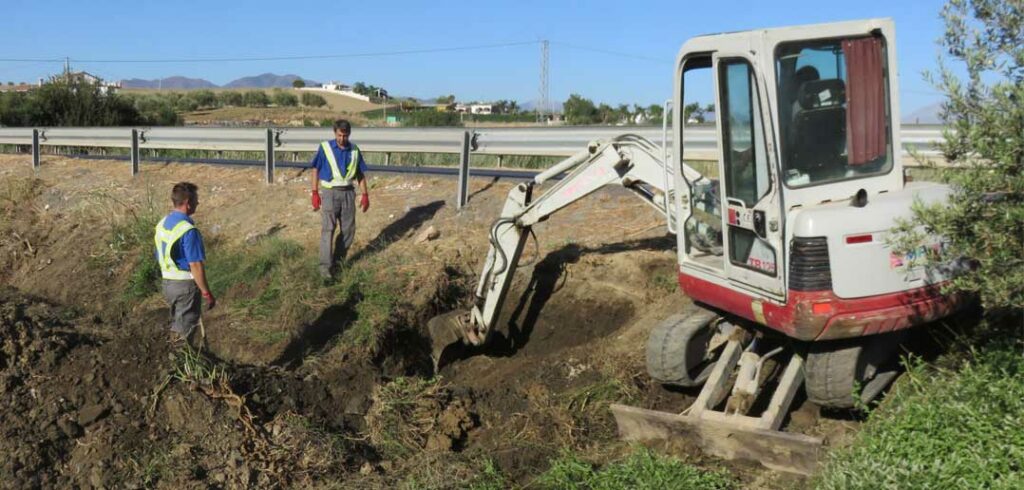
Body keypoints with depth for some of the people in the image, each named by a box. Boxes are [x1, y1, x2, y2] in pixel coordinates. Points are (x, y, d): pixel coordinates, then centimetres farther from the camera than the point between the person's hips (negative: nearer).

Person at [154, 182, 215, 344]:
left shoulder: (162, 224, 6)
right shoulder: (188, 230, -21)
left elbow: (160, 258, 13)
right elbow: (195, 266, -23)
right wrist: (207, 293, -17)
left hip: (168, 283, 8)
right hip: (185, 285, -8)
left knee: (177, 326, 20)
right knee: (185, 332, 2)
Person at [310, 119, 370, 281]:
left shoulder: (354, 150, 5)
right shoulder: (325, 148, -5)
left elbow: (360, 174, 11)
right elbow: (316, 171, -1)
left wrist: (365, 195, 6)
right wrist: (315, 193, -6)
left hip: (348, 193, 4)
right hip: (330, 193, -4)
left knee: (348, 230, 6)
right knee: (328, 229, -9)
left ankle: (338, 260, 22)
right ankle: (325, 267, -10)